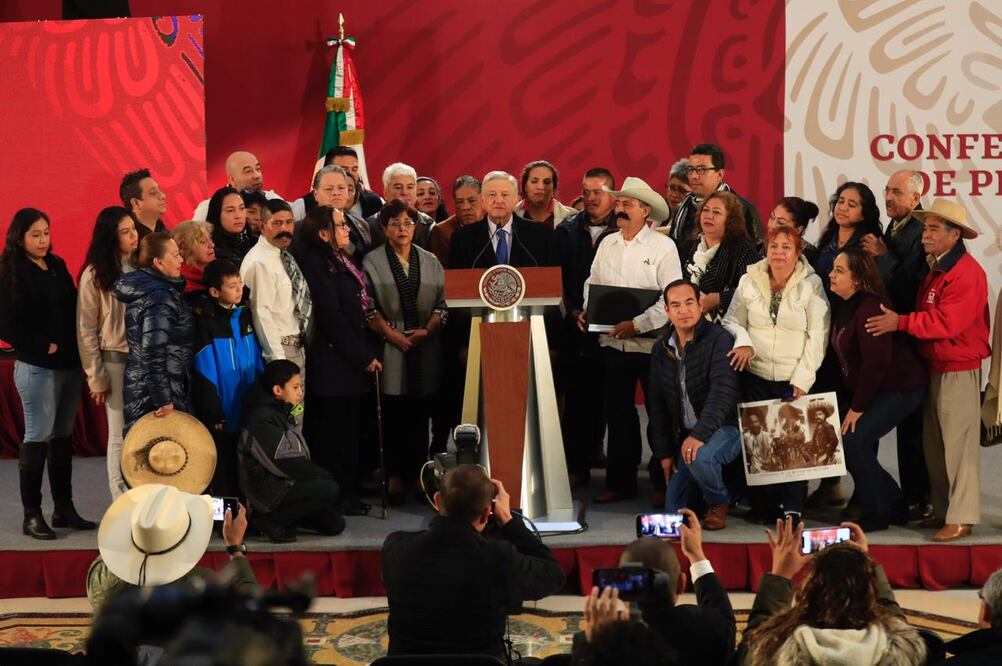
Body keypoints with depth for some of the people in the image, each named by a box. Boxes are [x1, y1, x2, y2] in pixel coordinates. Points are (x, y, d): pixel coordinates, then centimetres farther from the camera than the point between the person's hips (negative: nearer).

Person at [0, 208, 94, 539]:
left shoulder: (58, 266, 11)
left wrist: (77, 348, 0)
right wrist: (44, 347, -12)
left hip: (70, 364, 6)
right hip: (37, 367, -6)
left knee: (62, 436, 11)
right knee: (38, 436, -3)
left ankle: (64, 508, 18)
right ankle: (32, 514, 3)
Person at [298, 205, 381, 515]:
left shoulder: (340, 263, 17)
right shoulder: (317, 265, -13)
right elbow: (332, 318, -17)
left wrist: (364, 355, 13)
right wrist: (364, 357, -13)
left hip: (351, 361, 9)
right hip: (332, 363, -9)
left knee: (350, 429, 11)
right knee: (334, 432, -4)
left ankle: (348, 494, 18)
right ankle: (336, 497, 1)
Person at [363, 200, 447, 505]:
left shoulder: (430, 262, 11)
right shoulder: (372, 262, 1)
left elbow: (441, 303, 8)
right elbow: (368, 308, -4)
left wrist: (427, 330, -7)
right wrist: (393, 334, -12)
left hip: (425, 350, 3)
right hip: (390, 348, -3)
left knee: (420, 416, 4)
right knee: (393, 416, -1)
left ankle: (418, 474, 11)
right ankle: (394, 476, 5)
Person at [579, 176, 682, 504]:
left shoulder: (663, 246, -7)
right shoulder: (607, 244, 11)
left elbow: (671, 297, -13)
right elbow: (593, 283, 17)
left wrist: (637, 324, -20)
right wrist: (587, 311, -2)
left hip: (651, 343, -5)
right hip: (613, 342, 5)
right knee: (618, 414, 10)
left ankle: (663, 483, 12)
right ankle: (620, 481, 18)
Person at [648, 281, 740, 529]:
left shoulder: (719, 339, -14)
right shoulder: (661, 349, 6)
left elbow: (723, 392, -25)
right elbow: (656, 404, 11)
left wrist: (699, 434, -36)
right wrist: (664, 452, 6)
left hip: (722, 427, -6)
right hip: (684, 434, 6)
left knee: (700, 458, -38)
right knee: (675, 510, -1)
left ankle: (718, 503, -6)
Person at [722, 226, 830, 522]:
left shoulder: (811, 285, -4)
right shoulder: (749, 281, 3)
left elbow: (817, 337, -5)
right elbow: (732, 320, 12)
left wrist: (802, 380, -10)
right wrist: (742, 340, -11)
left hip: (794, 380, -2)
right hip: (756, 377, 2)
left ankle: (793, 507, -3)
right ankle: (765, 505, 10)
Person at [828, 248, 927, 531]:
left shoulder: (869, 309, -24)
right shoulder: (843, 305, 5)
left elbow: (875, 364, -25)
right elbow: (845, 356, 10)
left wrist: (857, 407, -18)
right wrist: (854, 400, 4)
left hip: (900, 388, -9)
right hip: (874, 389, 9)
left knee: (852, 441, -15)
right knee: (857, 444, 6)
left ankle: (876, 513, -2)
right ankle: (894, 506, 19)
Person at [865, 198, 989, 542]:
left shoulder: (966, 272, -17)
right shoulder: (937, 269, 16)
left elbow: (946, 322, -24)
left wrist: (901, 322, -21)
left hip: (959, 370, -10)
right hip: (935, 368, 10)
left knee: (958, 443, -6)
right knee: (934, 444, 13)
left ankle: (961, 517, -2)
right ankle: (942, 510, 21)